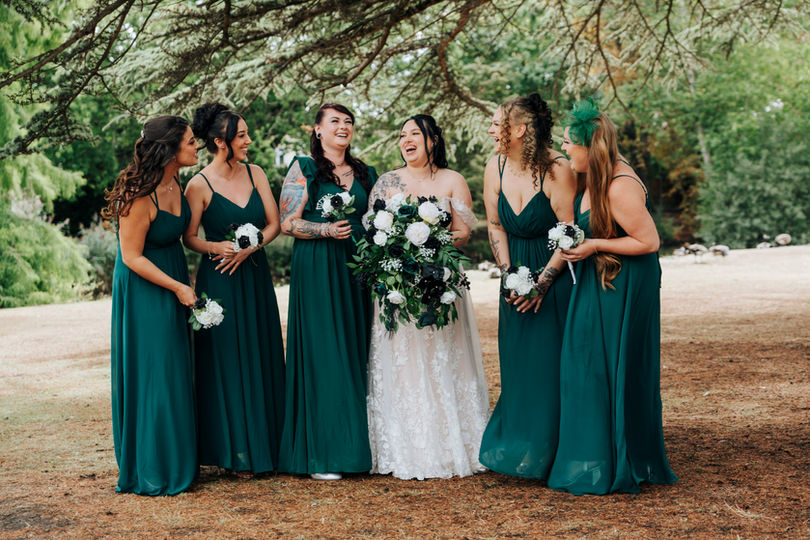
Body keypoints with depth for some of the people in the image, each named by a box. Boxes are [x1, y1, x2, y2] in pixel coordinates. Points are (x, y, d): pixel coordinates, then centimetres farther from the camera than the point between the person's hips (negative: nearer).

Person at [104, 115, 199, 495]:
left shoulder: (174, 183, 2)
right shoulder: (140, 196, -24)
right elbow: (132, 256, -20)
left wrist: (183, 283, 16)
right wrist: (177, 287, -17)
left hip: (174, 282, 9)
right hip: (143, 290, -9)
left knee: (175, 374, 13)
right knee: (150, 377, -3)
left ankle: (174, 460, 24)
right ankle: (150, 472, 8)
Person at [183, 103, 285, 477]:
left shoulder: (255, 174, 4)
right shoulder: (199, 184, -8)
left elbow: (273, 224, 4)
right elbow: (190, 238, -5)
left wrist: (247, 248, -12)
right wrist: (218, 247, -23)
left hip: (255, 278, 5)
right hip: (219, 282, -5)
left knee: (262, 360, 9)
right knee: (226, 364, 1)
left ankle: (264, 444, 20)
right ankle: (235, 453, 11)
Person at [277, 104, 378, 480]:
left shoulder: (364, 173, 16)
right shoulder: (304, 168, 0)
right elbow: (288, 223, -5)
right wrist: (327, 230, -19)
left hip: (357, 269, 5)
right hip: (316, 269, -5)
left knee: (355, 350, 4)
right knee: (322, 354, -7)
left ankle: (356, 445, 11)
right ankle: (319, 454, -4)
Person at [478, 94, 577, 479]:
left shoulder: (557, 170, -16)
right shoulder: (495, 169, 0)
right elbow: (495, 227, 6)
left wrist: (542, 282, -17)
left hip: (556, 277, -5)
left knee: (551, 364, -4)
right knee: (516, 365, 6)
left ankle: (548, 454, 7)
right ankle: (517, 450, 17)